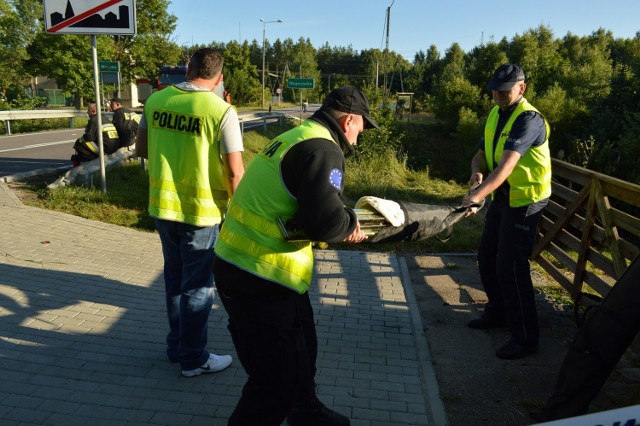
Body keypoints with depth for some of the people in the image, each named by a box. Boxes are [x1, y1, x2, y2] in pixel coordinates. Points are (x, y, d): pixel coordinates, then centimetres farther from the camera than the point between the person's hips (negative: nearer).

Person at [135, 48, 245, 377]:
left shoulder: (156, 100, 0)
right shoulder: (222, 111, -14)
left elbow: (141, 149, 10)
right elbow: (235, 171, -16)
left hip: (162, 205, 5)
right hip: (201, 211, -5)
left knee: (175, 278, 22)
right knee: (198, 286, 10)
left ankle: (176, 345, 38)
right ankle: (193, 359, 24)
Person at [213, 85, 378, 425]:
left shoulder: (297, 137, 15)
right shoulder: (321, 148, -17)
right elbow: (325, 220, -27)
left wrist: (342, 228, 15)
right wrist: (350, 224, -5)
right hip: (257, 277, -11)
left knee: (301, 348, 27)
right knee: (278, 378, 2)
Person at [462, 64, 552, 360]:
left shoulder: (529, 119, -21)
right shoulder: (495, 115, 7)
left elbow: (507, 165, -35)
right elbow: (482, 153, 9)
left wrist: (477, 196, -47)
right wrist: (477, 171, -15)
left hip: (524, 200, -8)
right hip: (502, 197, 9)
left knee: (510, 266, -8)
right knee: (487, 258, 15)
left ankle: (525, 337, 6)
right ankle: (499, 312, 36)